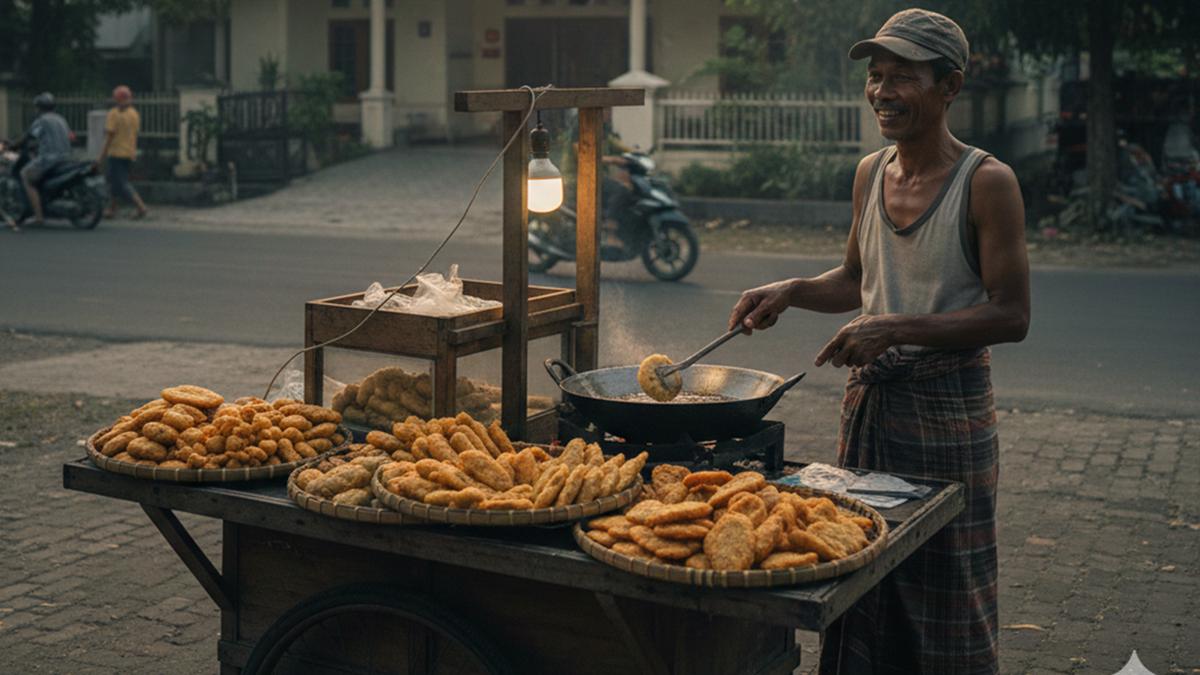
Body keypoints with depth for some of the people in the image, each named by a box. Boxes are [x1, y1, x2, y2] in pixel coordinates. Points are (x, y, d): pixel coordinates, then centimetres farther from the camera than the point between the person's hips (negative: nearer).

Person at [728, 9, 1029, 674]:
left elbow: (1011, 315, -17)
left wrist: (898, 329, -25)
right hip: (868, 401, 6)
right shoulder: (870, 173, 6)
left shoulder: (987, 182, -13)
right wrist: (790, 291, 3)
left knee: (945, 592, 5)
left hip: (948, 411, -6)